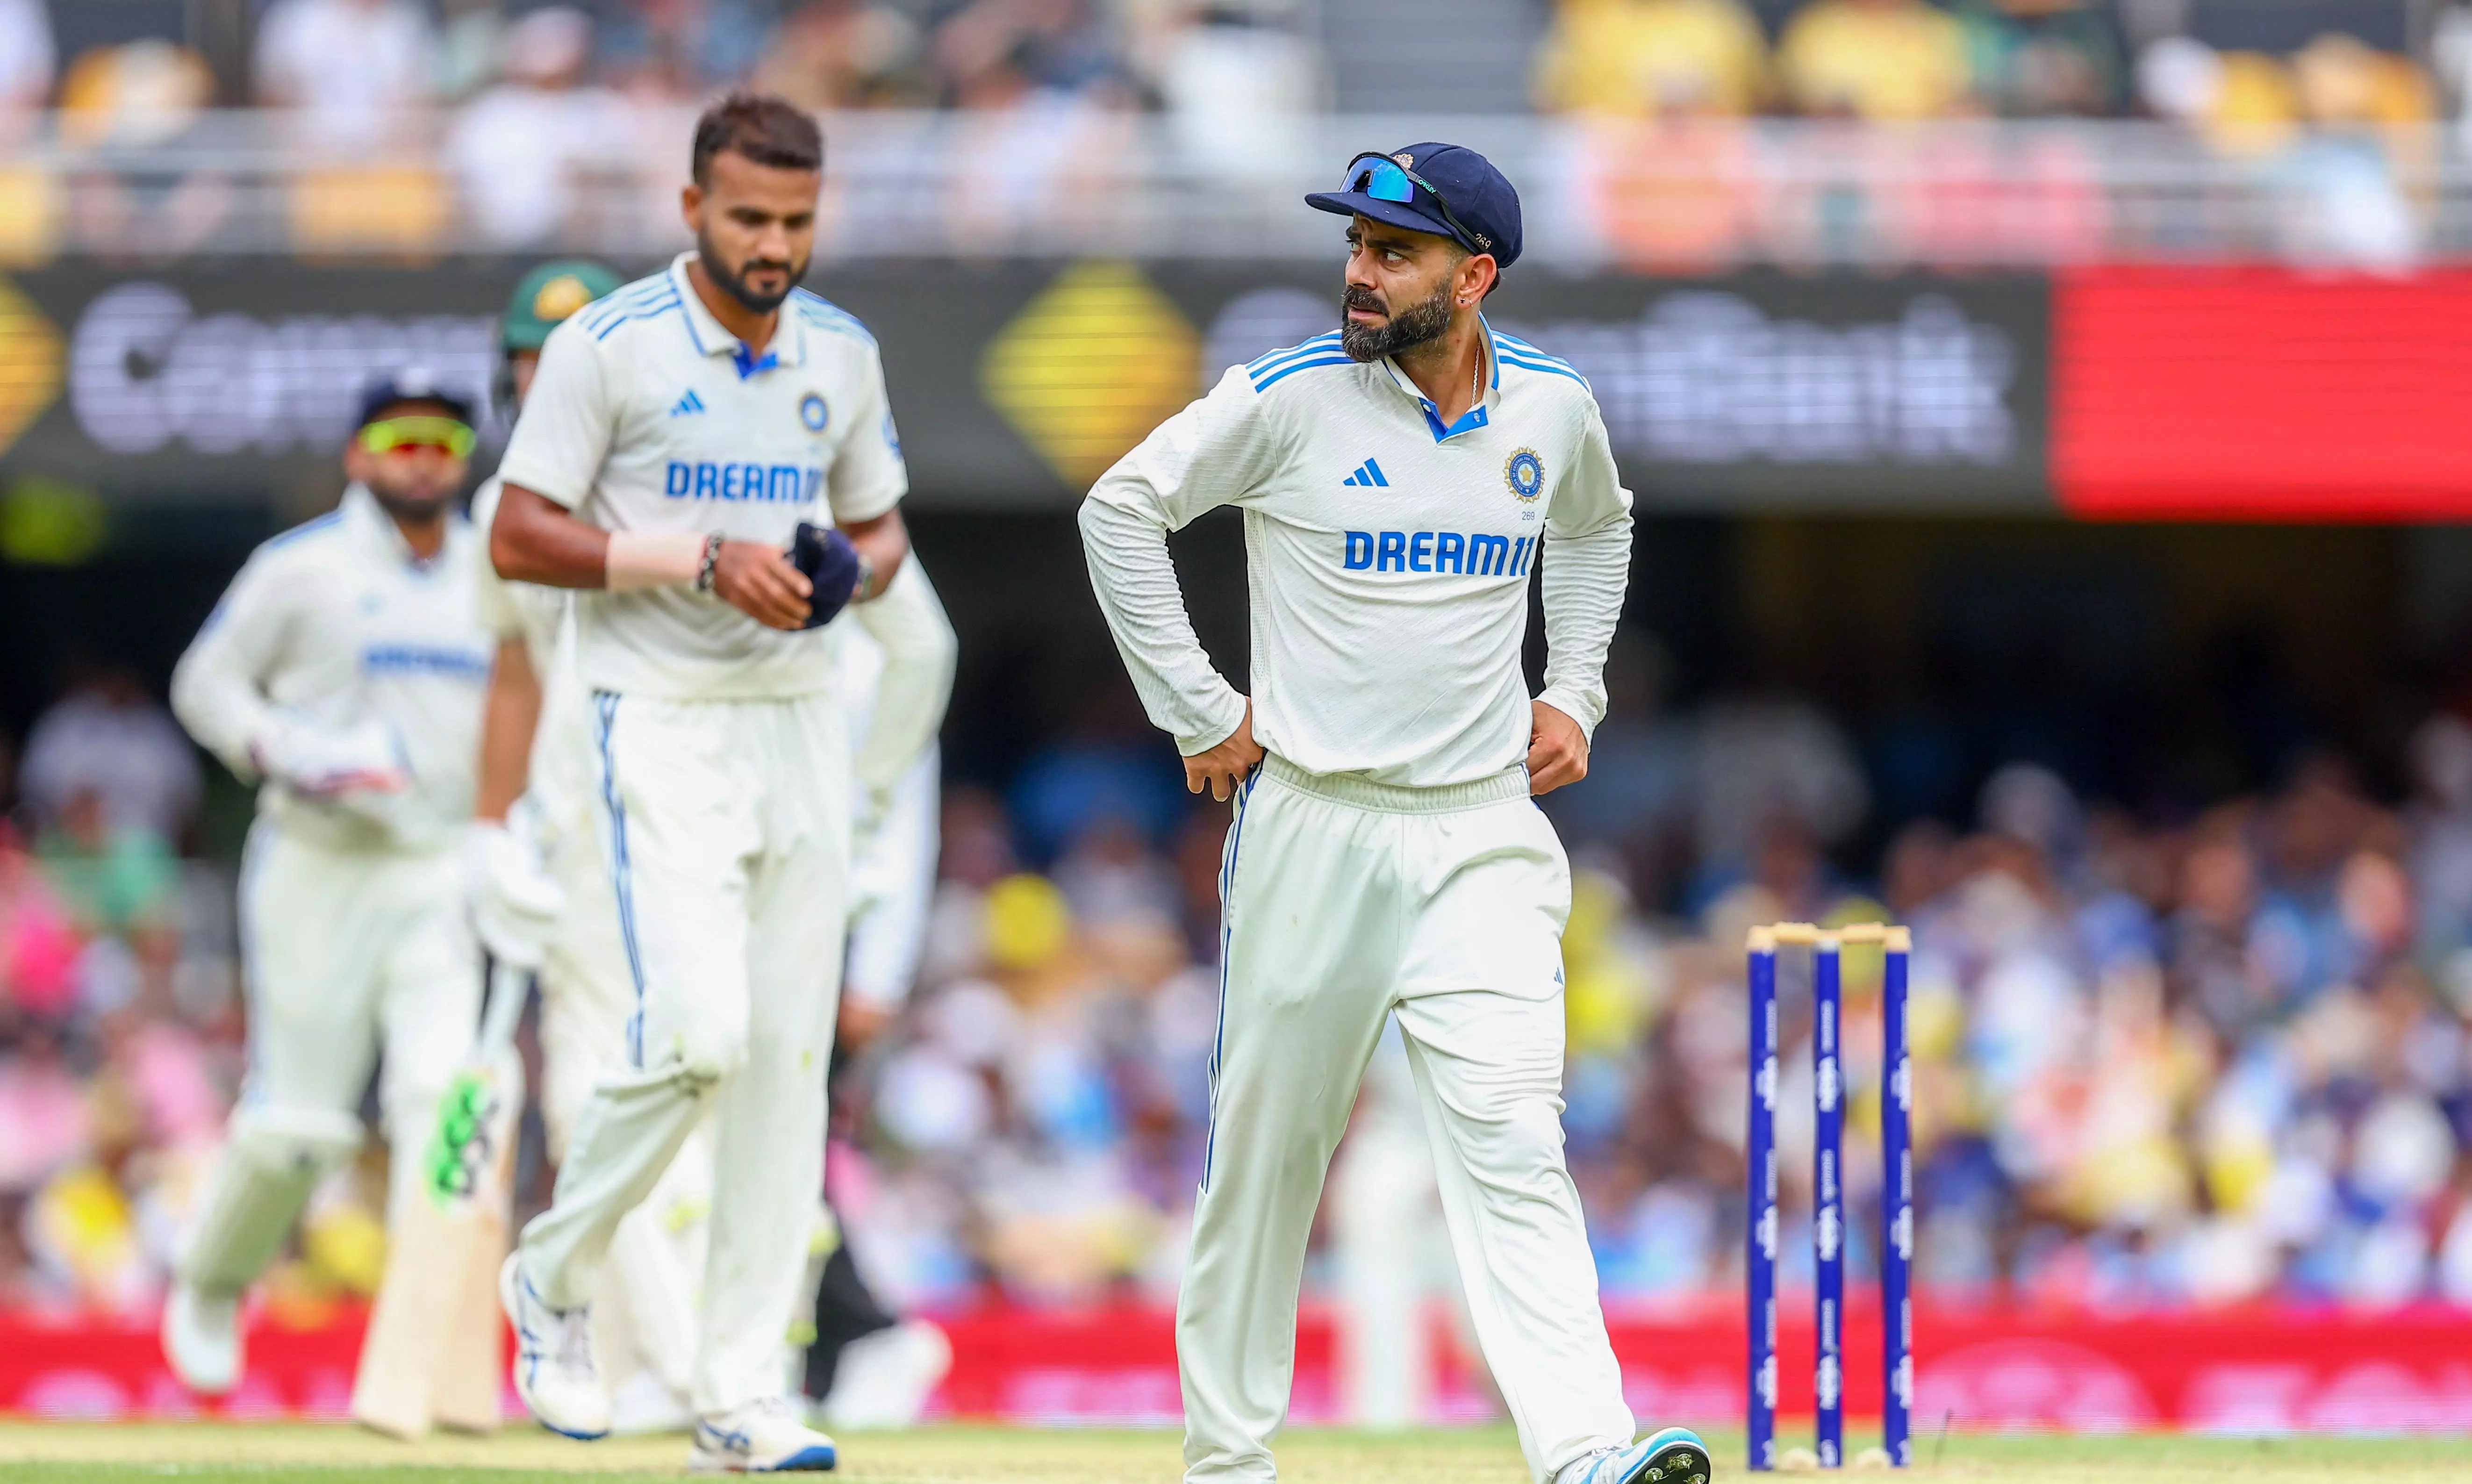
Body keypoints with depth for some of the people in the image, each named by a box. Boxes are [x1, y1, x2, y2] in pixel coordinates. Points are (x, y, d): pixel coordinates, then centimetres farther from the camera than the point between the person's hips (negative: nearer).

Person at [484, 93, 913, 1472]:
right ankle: (555, 1280, 7)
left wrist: (852, 569, -5)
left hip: (800, 722, 5)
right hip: (663, 722, -5)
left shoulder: (843, 353, 8)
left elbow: (883, 530, 19)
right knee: (696, 1032, -18)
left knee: (790, 1053, 1)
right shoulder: (611, 347, -8)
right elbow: (518, 539, -10)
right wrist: (703, 559, -19)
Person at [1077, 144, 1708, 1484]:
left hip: (1486, 833, 1)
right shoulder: (1290, 400, -8)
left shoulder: (1552, 409, 3)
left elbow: (1592, 528, 26)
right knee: (1268, 1146, 6)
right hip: (1313, 822, -1)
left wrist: (1574, 691, 14)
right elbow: (1122, 508, 0)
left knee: (1510, 1139, -13)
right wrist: (1198, 712, -2)